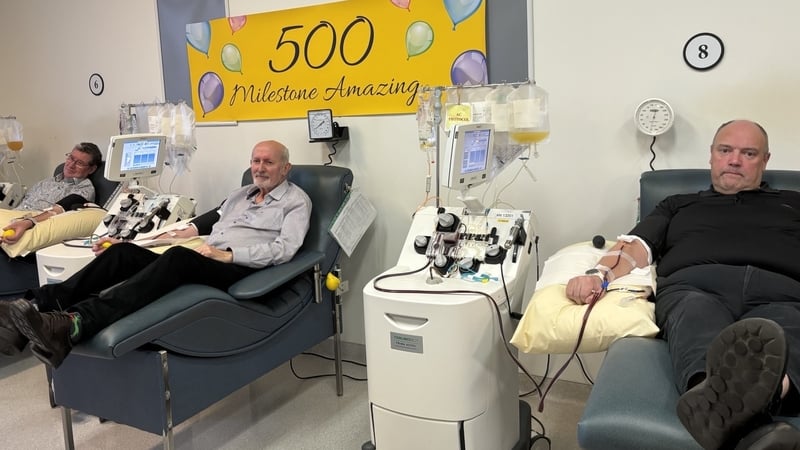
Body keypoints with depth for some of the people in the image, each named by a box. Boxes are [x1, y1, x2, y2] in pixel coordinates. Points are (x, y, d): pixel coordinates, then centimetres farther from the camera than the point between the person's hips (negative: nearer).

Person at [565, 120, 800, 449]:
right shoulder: (679, 204, 35)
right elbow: (635, 247, 17)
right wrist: (599, 275, -6)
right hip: (694, 286, 0)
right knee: (698, 327, -38)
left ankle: (760, 393, -68)